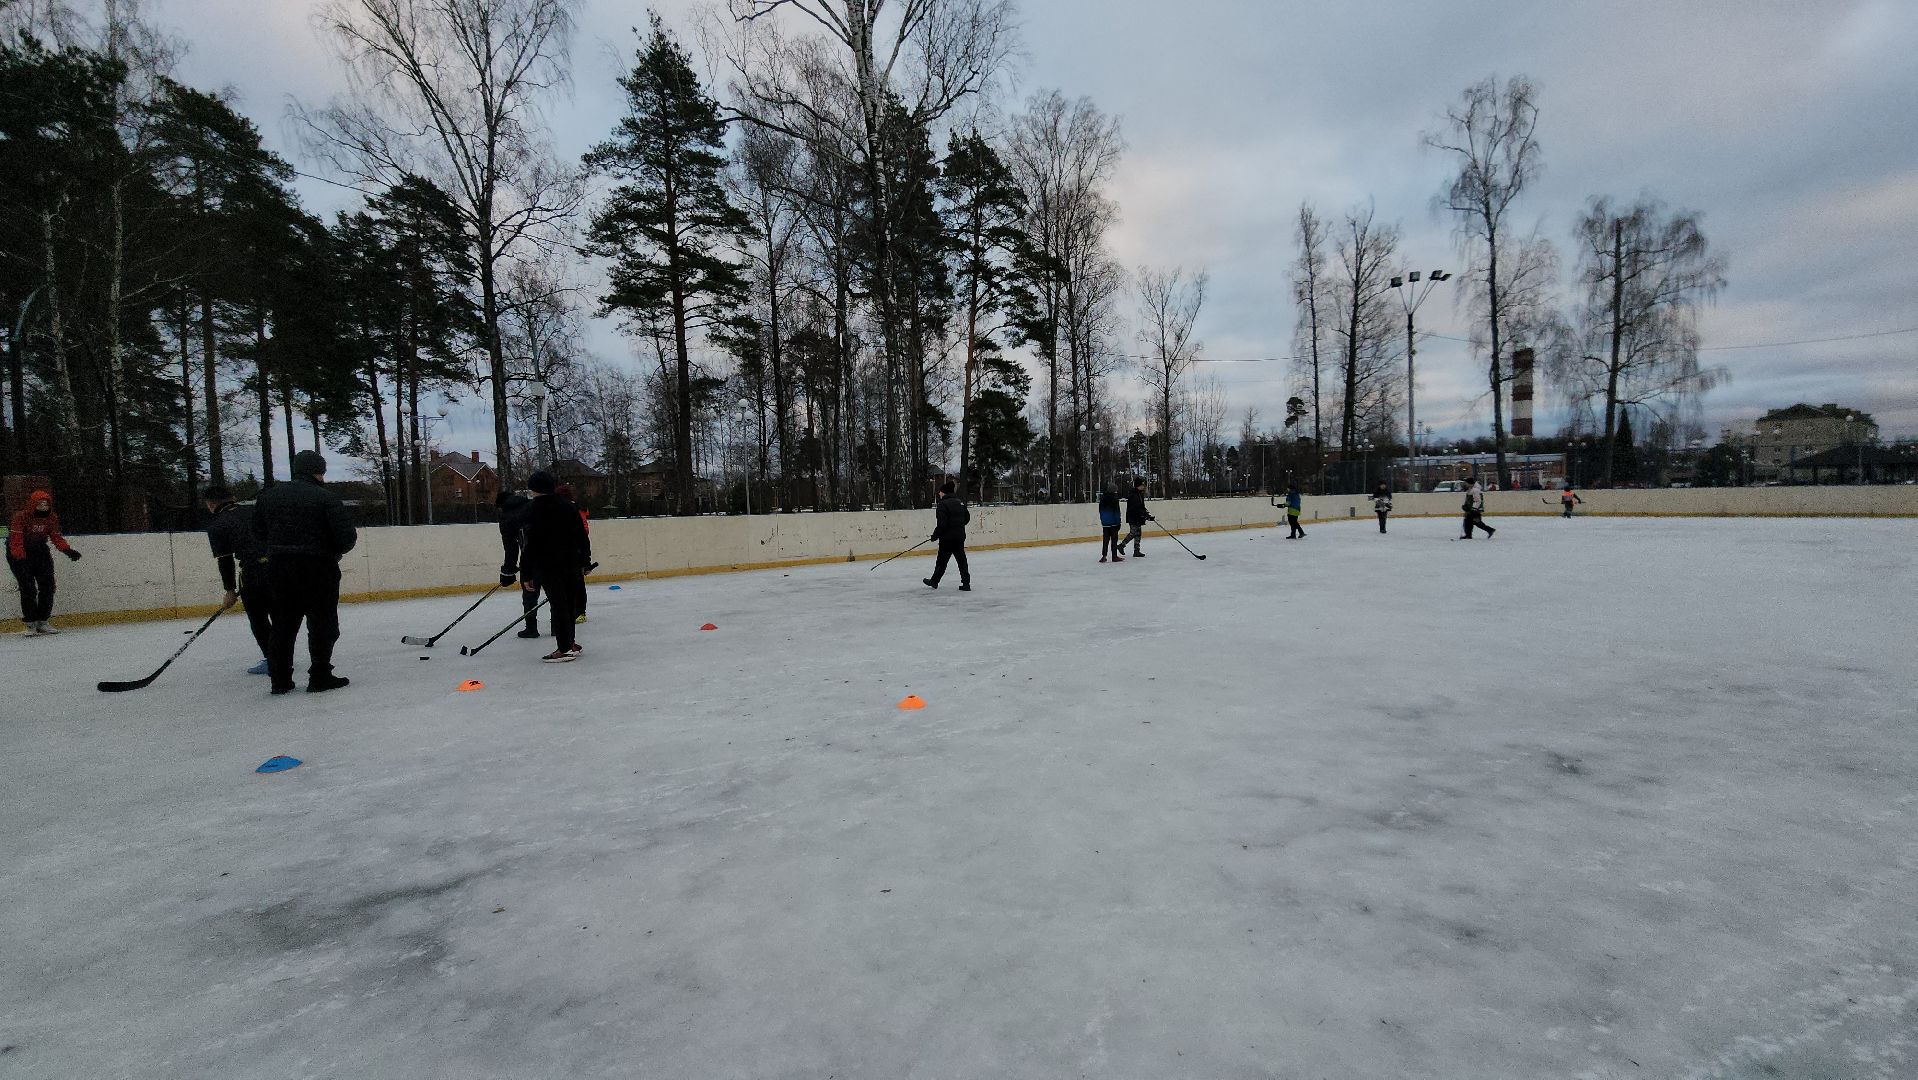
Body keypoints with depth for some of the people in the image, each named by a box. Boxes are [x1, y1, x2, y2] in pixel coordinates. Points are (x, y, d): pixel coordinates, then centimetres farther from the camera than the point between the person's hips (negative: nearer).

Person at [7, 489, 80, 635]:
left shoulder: (52, 518, -3)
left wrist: (68, 551, -17)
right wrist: (21, 560, -32)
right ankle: (31, 624, -1)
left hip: (41, 552, 5)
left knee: (48, 586, 2)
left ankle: (43, 622, 13)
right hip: (19, 554, -5)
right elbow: (16, 539, -23)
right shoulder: (21, 517, -18)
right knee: (28, 589, -10)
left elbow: (56, 537, -1)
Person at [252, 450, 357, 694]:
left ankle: (280, 680, 18)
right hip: (317, 570, -5)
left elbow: (258, 534, 13)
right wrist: (335, 551, 6)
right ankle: (319, 678, 6)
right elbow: (347, 536, -14)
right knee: (322, 624, 4)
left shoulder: (268, 495, 8)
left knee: (283, 625, 14)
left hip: (278, 570, 6)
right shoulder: (326, 498, -10)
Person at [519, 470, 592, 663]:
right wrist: (584, 562, 20)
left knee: (558, 605, -5)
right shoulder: (569, 508, 7)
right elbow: (582, 537, 10)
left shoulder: (535, 513, -11)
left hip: (549, 567, -6)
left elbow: (530, 546, -14)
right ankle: (570, 642, 25)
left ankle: (565, 649, -3)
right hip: (571, 565, 6)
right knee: (569, 603, 16)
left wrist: (526, 575, -11)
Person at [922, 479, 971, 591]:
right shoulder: (960, 503, 9)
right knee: (961, 559, 8)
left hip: (947, 537, -6)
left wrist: (935, 535, -9)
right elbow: (967, 518, 15)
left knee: (942, 561, 8)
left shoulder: (942, 504, -15)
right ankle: (966, 583, 4)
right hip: (960, 537, 6)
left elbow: (941, 524, -20)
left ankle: (934, 581, 24)